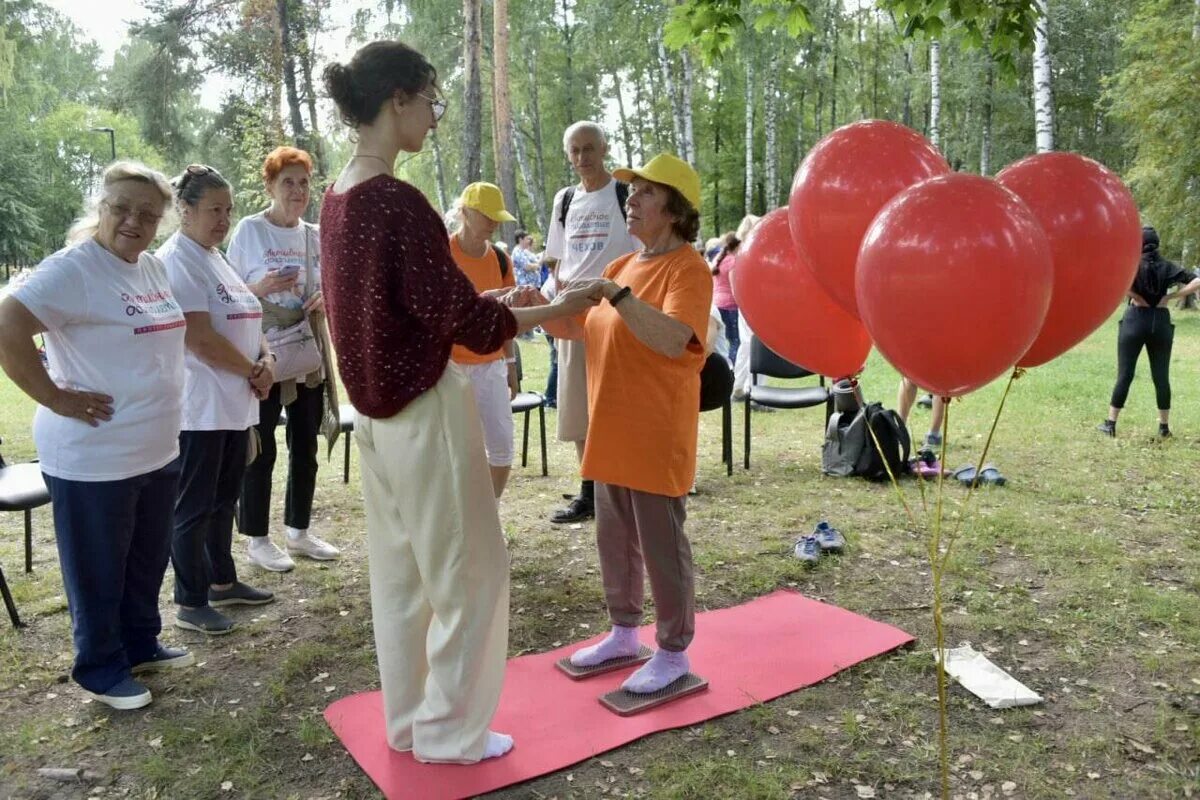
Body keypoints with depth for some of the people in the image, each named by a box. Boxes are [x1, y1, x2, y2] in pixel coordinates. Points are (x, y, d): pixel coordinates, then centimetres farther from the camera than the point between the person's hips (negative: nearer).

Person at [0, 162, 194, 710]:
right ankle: (102, 670, 25)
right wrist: (56, 398, -21)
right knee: (99, 573, 8)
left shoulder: (154, 268, 9)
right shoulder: (73, 268, -17)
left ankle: (142, 645, 39)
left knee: (148, 562, 21)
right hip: (94, 457, -8)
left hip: (158, 450, 8)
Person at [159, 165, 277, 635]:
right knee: (194, 506, 0)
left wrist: (266, 359, -2)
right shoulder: (176, 261, -13)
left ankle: (222, 581, 31)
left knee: (224, 499, 18)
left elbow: (247, 322, 17)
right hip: (199, 406, -9)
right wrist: (254, 371, -11)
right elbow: (201, 339, -21)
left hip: (235, 403, 9)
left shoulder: (215, 259, 15)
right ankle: (190, 604, 10)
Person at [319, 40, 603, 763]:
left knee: (399, 570, 18)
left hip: (376, 408, 9)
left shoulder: (340, 200, 7)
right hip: (424, 408, -9)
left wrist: (495, 301, 15)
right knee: (469, 571, 6)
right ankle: (449, 732, 20)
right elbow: (459, 319, -17)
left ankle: (407, 719, 32)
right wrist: (559, 309, -5)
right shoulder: (399, 202, -21)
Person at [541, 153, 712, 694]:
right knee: (614, 541, 17)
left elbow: (674, 339, -29)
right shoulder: (624, 265, 13)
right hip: (611, 434, 8)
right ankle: (623, 633, 34)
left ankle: (674, 653, 19)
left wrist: (616, 295, -32)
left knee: (661, 546, 3)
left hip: (657, 438, -8)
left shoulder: (688, 268, -13)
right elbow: (578, 328, 15)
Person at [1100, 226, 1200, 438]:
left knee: (1125, 375, 2)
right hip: (1161, 322, 2)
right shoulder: (1167, 267, 5)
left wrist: (1136, 297, -10)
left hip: (1135, 320, -2)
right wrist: (1170, 297, -4)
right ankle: (1164, 427, 15)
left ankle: (1111, 424, 5)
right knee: (1161, 377, 9)